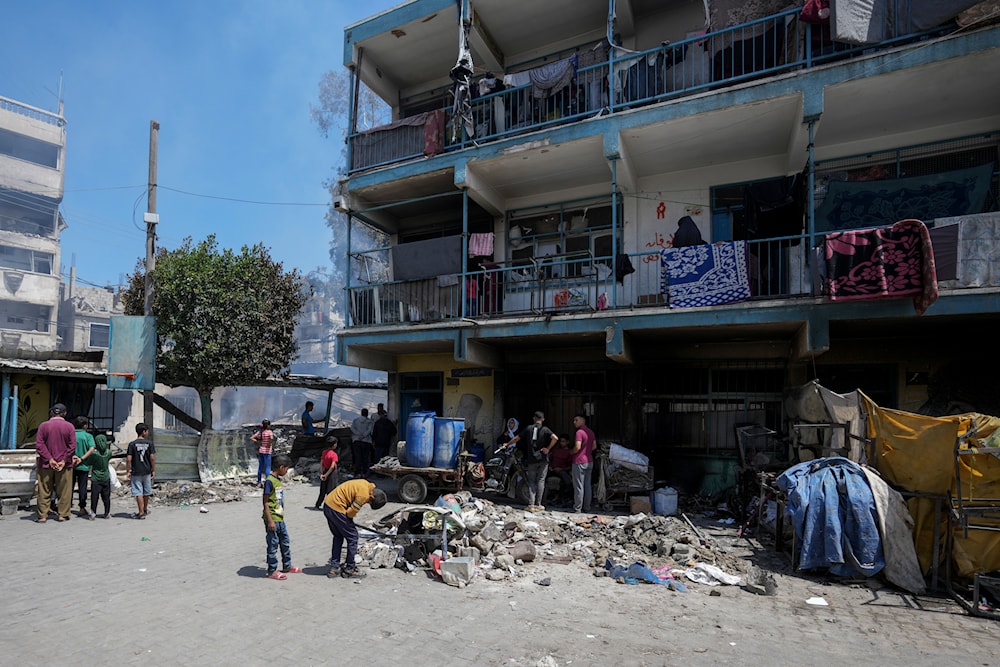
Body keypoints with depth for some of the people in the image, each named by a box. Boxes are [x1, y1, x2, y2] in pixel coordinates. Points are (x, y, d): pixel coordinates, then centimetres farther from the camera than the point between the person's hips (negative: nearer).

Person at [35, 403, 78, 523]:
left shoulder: (43, 425, -2)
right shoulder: (69, 426, -4)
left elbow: (39, 445, -7)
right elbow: (72, 446, -8)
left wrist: (49, 459, -7)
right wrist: (64, 460, -5)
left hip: (46, 464, 1)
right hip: (64, 465, -1)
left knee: (44, 491, 9)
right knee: (64, 491, 7)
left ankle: (42, 516, 11)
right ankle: (63, 515, 10)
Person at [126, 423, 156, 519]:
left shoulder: (132, 444, -5)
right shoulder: (149, 443, -3)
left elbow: (128, 459, -8)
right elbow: (152, 458, -5)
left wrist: (128, 471, 1)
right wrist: (153, 470, 3)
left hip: (136, 472, -2)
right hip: (147, 471, 2)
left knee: (138, 493, 1)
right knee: (146, 492, 17)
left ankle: (141, 512, -1)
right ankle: (145, 509, 34)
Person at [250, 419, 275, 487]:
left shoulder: (260, 432, 6)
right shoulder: (269, 432, -12)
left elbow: (251, 438, 5)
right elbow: (271, 438, -32)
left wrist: (258, 442, 4)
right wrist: (270, 444, -15)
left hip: (260, 451, 6)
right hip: (267, 451, -6)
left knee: (260, 467, 15)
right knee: (268, 467, 0)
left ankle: (259, 482, 22)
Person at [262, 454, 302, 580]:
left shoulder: (278, 480, 9)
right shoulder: (269, 481, -18)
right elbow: (266, 503, -18)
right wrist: (270, 521, -19)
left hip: (280, 519, 9)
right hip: (272, 519, -9)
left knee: (285, 542, 17)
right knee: (273, 545, 2)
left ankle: (287, 566, 30)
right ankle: (272, 571, 13)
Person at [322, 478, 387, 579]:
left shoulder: (366, 484, 8)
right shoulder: (364, 495, -21)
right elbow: (351, 512, -16)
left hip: (327, 504, 10)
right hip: (336, 509, -10)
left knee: (338, 537, 21)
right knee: (352, 537, 3)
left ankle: (334, 568, 25)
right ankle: (349, 570, 12)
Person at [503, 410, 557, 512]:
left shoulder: (528, 428, 5)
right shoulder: (545, 429, -1)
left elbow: (516, 438, 11)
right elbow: (555, 438, -18)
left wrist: (507, 444, 27)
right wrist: (548, 448, -10)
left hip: (531, 459, 1)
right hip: (543, 459, -1)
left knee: (531, 482, 6)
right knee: (540, 481, 5)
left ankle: (531, 505, -1)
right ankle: (538, 505, 5)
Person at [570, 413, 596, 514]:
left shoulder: (580, 432, -16)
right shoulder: (591, 432, 11)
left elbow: (577, 447, -24)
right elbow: (594, 446, 16)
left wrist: (571, 452, -6)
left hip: (579, 462, -8)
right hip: (589, 461, 8)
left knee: (578, 486, -3)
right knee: (588, 485, 12)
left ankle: (577, 509, 1)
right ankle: (587, 507, 17)